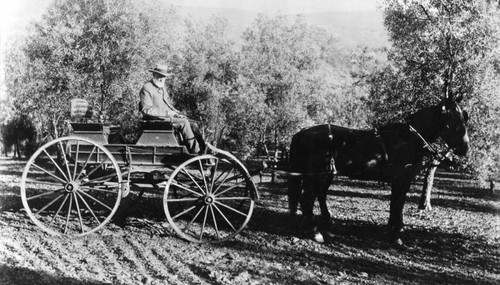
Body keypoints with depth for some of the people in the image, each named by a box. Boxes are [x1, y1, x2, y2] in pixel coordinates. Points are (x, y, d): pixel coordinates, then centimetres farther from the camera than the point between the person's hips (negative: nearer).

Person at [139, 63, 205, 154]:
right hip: (157, 119, -8)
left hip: (168, 116, 8)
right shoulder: (146, 88, -6)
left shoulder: (162, 87, 22)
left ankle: (203, 149, -17)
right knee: (184, 123, -26)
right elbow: (147, 110, -16)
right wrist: (167, 112, -18)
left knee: (193, 124, -10)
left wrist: (177, 113, 6)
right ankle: (195, 151, -22)